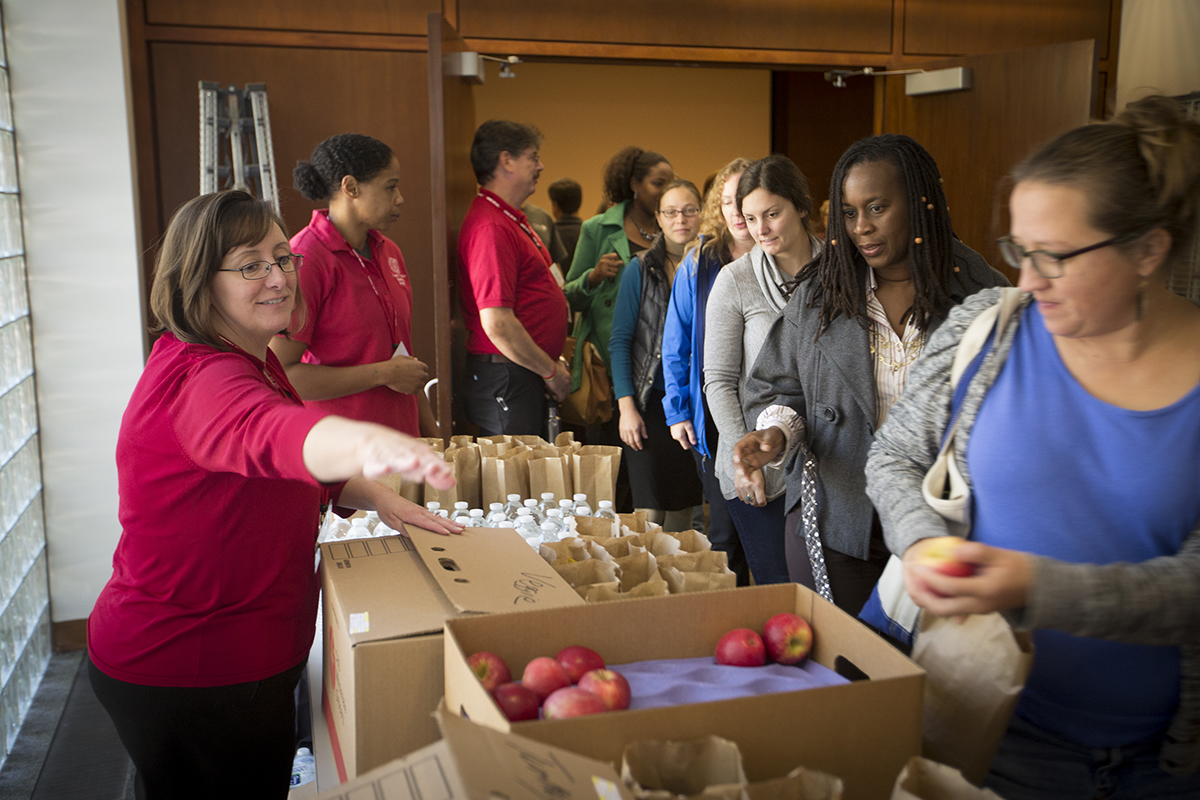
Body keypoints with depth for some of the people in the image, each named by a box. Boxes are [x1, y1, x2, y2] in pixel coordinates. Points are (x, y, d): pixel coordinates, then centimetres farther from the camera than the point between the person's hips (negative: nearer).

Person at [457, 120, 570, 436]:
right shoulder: (491, 227, -18)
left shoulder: (512, 220, 16)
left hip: (528, 376, 10)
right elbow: (497, 324, -25)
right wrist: (551, 371, -14)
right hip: (506, 379, -10)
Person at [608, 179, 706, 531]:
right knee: (650, 510, -2)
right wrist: (626, 406, -10)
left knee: (684, 507, 9)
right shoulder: (640, 269, -2)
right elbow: (620, 340, -3)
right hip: (652, 401, -2)